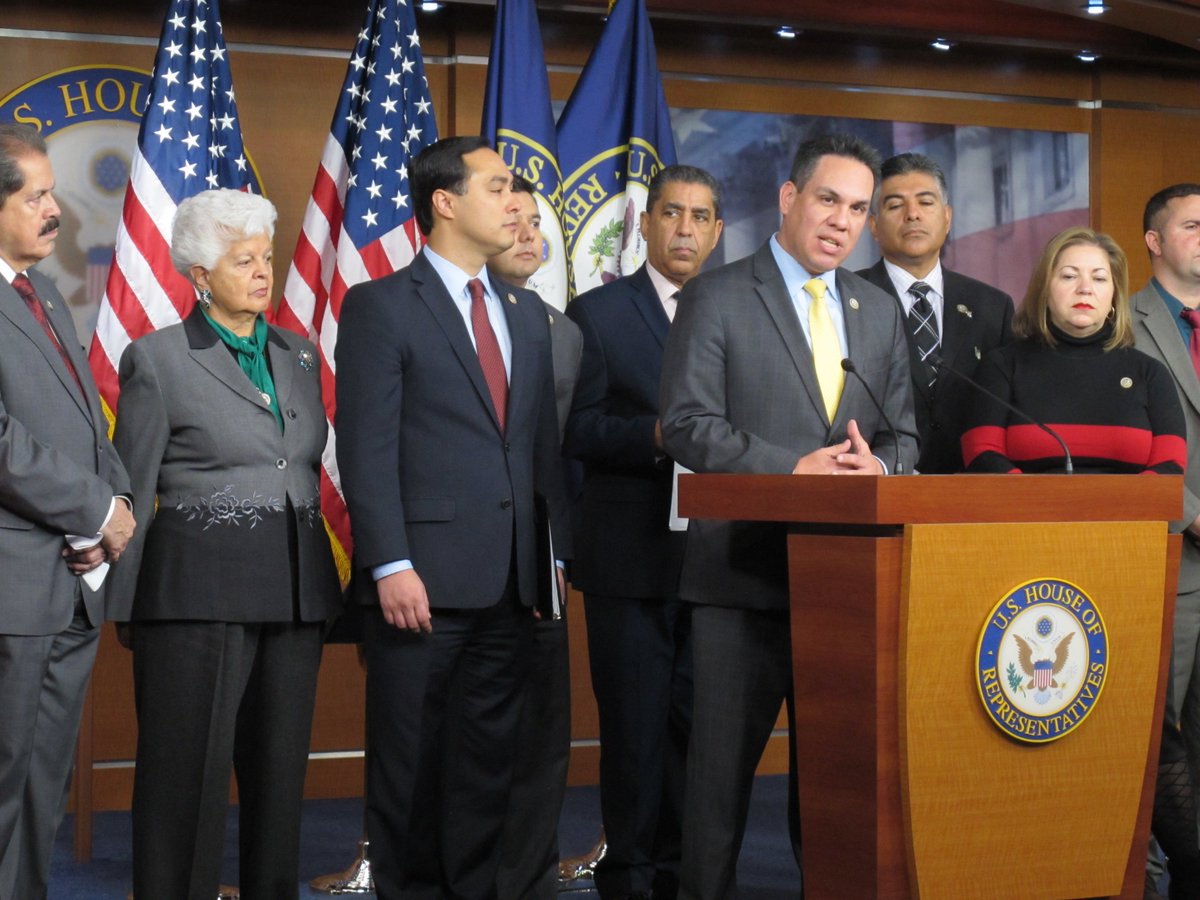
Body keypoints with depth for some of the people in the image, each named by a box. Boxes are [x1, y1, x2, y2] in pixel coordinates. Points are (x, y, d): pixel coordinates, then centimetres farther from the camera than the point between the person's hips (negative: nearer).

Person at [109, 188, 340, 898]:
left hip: (295, 591, 5)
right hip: (199, 592, -5)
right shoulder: (157, 360, -2)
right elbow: (130, 495, -2)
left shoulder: (300, 356, 13)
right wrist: (125, 610, -4)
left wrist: (325, 592, 13)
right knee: (191, 772, -1)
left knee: (279, 770, 10)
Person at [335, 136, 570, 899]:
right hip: (423, 577, -6)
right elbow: (368, 448, -9)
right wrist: (390, 565, -16)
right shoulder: (380, 307, -3)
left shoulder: (527, 313, 17)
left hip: (509, 580, 6)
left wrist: (555, 552, 9)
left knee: (489, 764, 9)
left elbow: (544, 442, 16)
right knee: (410, 767, 3)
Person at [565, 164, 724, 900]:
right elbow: (577, 430, -6)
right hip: (632, 555, -3)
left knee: (699, 721, 8)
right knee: (636, 722, 1)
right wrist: (656, 434, -20)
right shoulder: (598, 313, 2)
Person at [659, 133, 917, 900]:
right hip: (747, 570, -4)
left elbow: (904, 434, 14)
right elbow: (688, 425, -9)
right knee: (725, 758, 1)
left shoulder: (880, 311, 15)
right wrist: (793, 469, -18)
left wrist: (878, 465, -9)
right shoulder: (717, 298, -1)